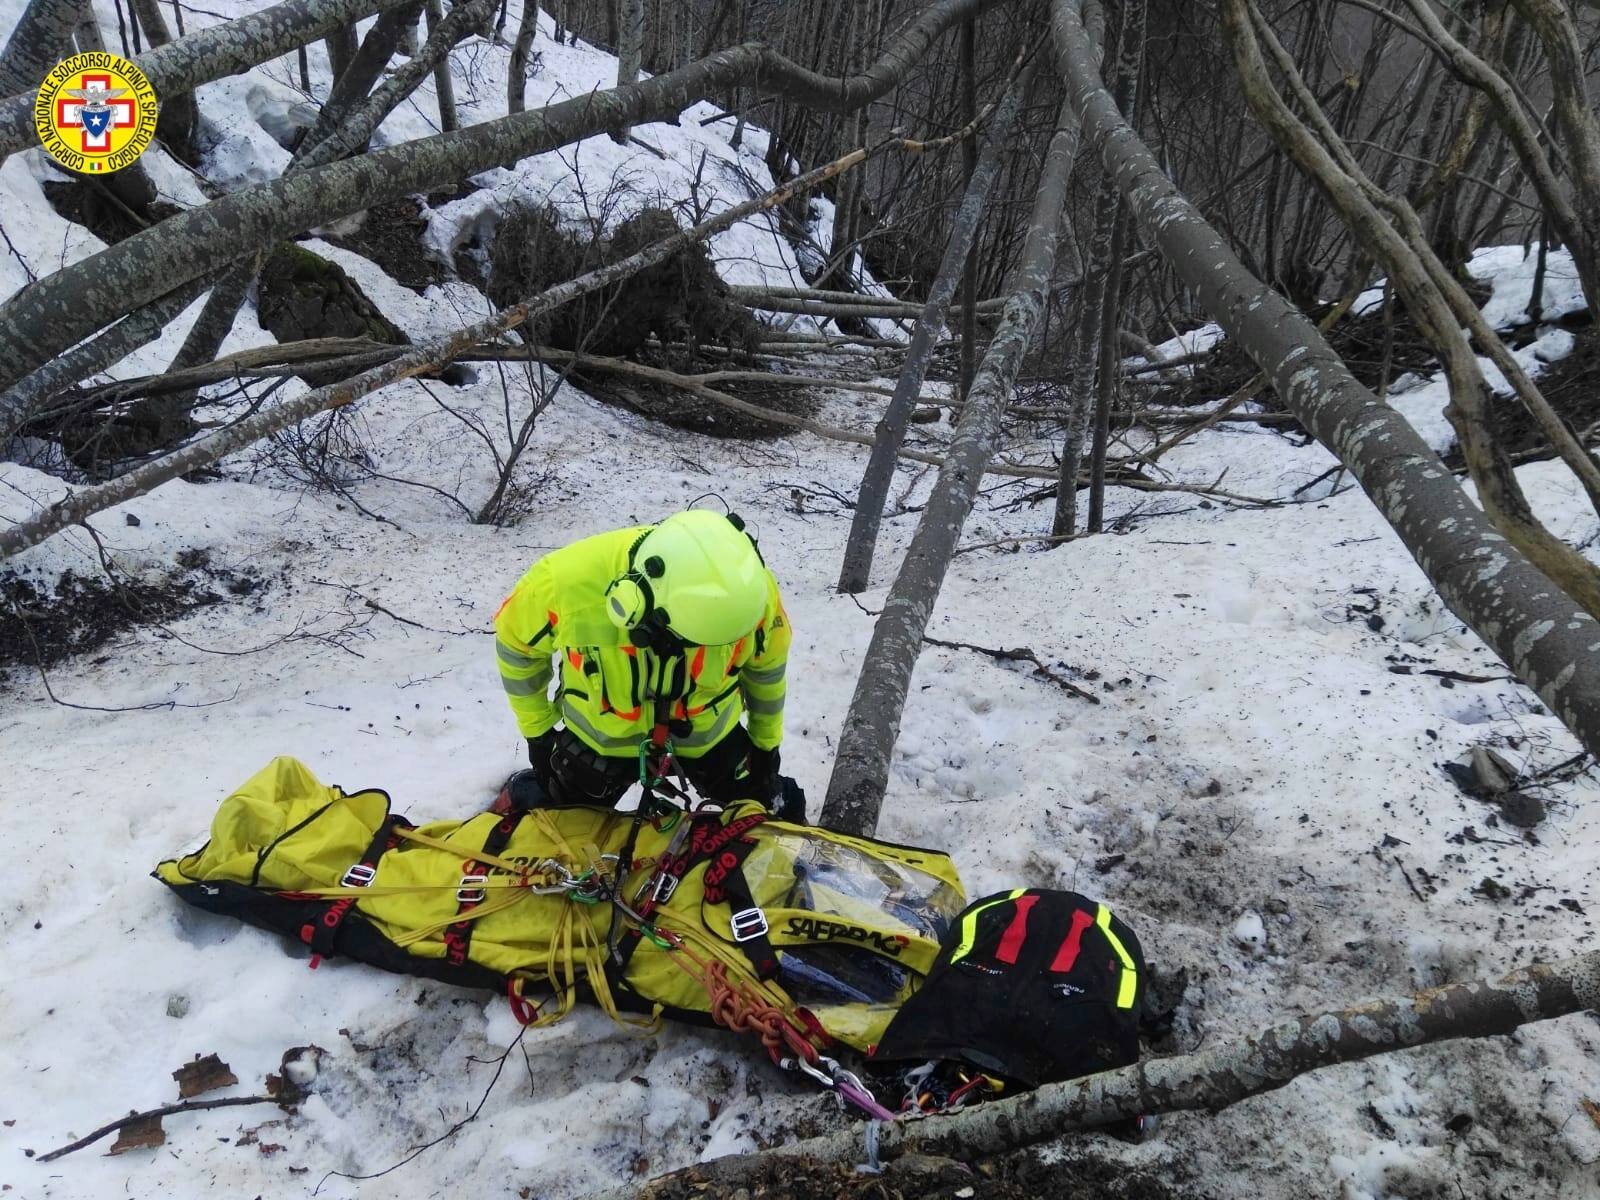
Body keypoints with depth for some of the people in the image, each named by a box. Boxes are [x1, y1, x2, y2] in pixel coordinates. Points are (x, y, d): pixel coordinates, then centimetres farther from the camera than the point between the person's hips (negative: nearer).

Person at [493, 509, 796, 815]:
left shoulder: (750, 586, -32)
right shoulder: (565, 580, -36)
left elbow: (767, 662, -7)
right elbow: (517, 640, -11)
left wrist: (766, 741, 7)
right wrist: (537, 730, -2)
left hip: (708, 733, 1)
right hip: (599, 737, -1)